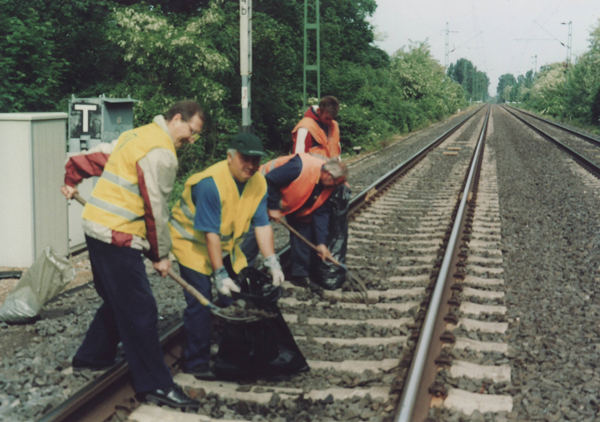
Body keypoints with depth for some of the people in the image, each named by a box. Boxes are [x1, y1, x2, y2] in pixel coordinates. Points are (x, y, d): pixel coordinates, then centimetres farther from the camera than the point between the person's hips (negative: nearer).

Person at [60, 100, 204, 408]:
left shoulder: (139, 135, 15)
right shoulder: (161, 153, -15)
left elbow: (94, 157, 22)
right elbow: (156, 208, -14)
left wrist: (72, 181, 37)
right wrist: (160, 254, -5)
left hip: (97, 227, 10)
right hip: (117, 236, -10)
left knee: (118, 301, 22)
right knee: (140, 311, -6)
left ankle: (91, 357, 34)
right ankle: (155, 385, -1)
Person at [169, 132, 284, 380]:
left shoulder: (258, 184, -9)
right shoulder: (211, 183, -31)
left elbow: (262, 225, -9)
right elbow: (210, 233, -30)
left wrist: (272, 263, -18)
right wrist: (219, 274, -31)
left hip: (226, 243, 7)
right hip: (192, 241, -7)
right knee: (200, 301, -11)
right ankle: (197, 363, 1)